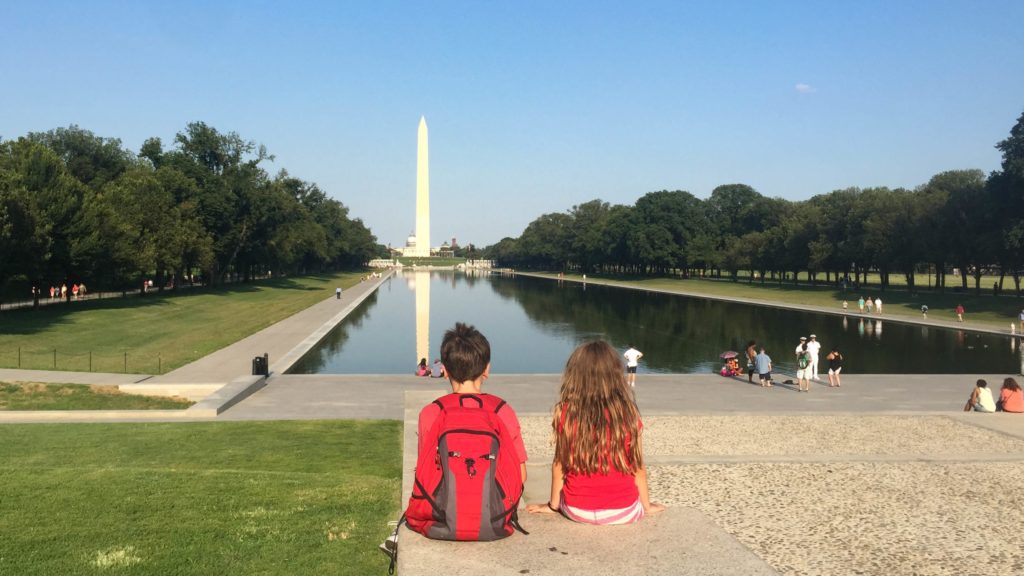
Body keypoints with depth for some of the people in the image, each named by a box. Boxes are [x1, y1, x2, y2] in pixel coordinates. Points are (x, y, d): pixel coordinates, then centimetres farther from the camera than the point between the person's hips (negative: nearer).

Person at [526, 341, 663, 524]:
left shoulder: (565, 413, -11)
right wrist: (647, 505, 14)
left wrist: (553, 504, 12)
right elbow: (638, 467, -3)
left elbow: (559, 463, -4)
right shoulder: (628, 413, -10)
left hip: (576, 511, 0)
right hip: (623, 512, 0)